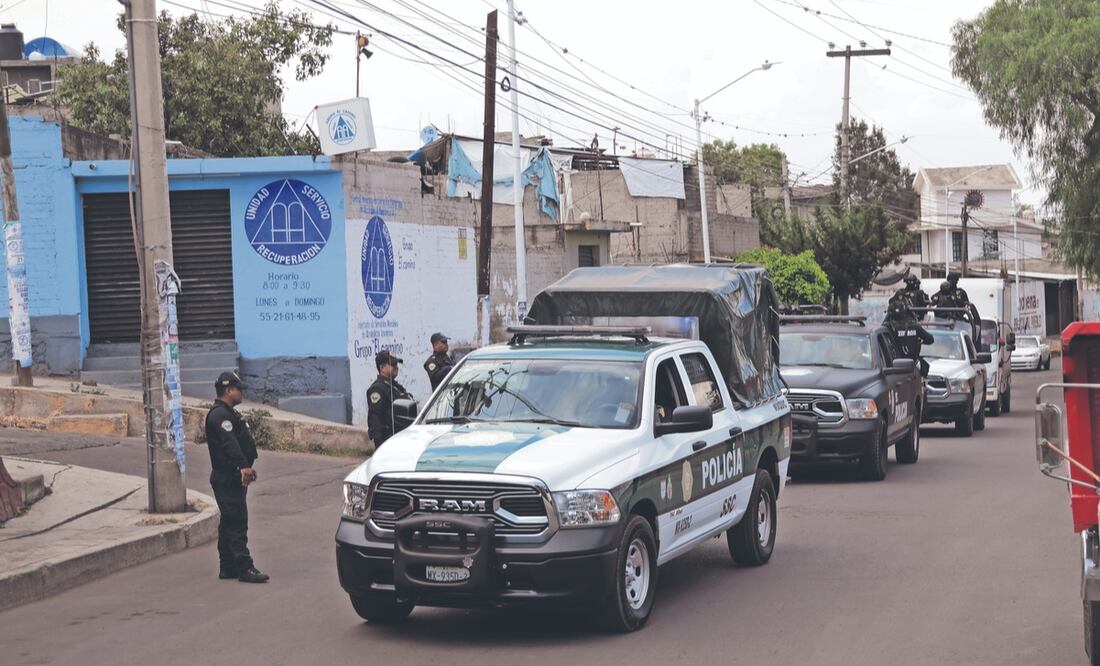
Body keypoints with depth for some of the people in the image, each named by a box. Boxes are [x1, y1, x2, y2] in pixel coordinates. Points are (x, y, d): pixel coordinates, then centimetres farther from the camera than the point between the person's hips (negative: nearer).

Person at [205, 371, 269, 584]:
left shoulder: (229, 413, 20)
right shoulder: (220, 414, -15)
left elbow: (242, 441, 28)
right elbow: (229, 443, -29)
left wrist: (249, 466, 27)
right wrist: (243, 466, -39)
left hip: (235, 477, 11)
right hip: (227, 477, -11)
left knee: (229, 523, 13)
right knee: (237, 523, -11)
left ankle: (228, 568, 18)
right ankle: (244, 568, -12)